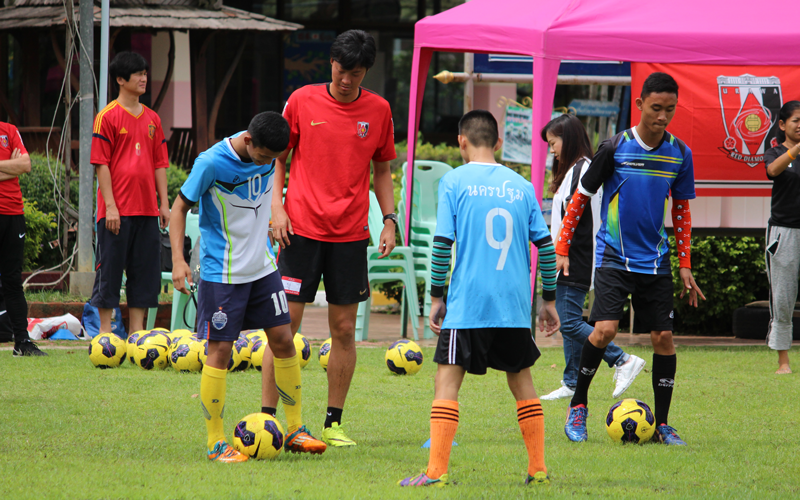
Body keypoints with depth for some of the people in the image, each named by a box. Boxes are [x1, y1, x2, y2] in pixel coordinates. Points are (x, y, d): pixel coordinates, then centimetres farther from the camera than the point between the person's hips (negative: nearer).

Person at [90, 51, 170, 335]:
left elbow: (159, 163, 15)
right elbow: (101, 163, -9)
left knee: (146, 269, 7)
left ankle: (137, 329, 13)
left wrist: (164, 203, 9)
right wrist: (110, 206, -14)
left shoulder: (152, 119, 12)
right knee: (110, 268, -1)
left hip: (147, 209, 6)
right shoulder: (108, 117, -5)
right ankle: (105, 330, 5)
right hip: (117, 210, -6)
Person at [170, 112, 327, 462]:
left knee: (283, 339, 6)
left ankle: (295, 430, 17)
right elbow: (180, 208, -13)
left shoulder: (268, 156, -2)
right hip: (221, 272, -6)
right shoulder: (212, 163, -20)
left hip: (262, 267, 6)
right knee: (220, 351, -6)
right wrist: (178, 259, -21)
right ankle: (216, 443, 2)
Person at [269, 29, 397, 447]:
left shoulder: (378, 111, 5)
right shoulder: (302, 101, 0)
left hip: (350, 235, 2)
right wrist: (277, 208, -5)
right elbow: (278, 158, 7)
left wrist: (389, 220, 5)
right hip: (301, 229, -2)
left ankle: (334, 423, 11)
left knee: (344, 329, 3)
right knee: (284, 324, -4)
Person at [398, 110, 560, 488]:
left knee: (448, 379, -2)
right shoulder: (520, 185, 9)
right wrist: (549, 300, 17)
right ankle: (538, 469, 14)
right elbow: (545, 244, 8)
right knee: (520, 379, 15)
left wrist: (437, 296, 1)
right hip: (514, 305, 4)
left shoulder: (453, 181, -1)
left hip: (467, 303, -4)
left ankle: (436, 471, -10)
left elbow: (443, 242, -7)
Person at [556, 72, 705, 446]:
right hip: (613, 257, -4)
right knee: (605, 329, -18)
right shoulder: (615, 148, -8)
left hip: (655, 261, 4)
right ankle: (578, 406, 1)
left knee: (664, 337, -1)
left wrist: (685, 266, 11)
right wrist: (561, 250, -2)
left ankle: (662, 425, 8)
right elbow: (581, 197, 1)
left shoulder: (679, 153, 3)